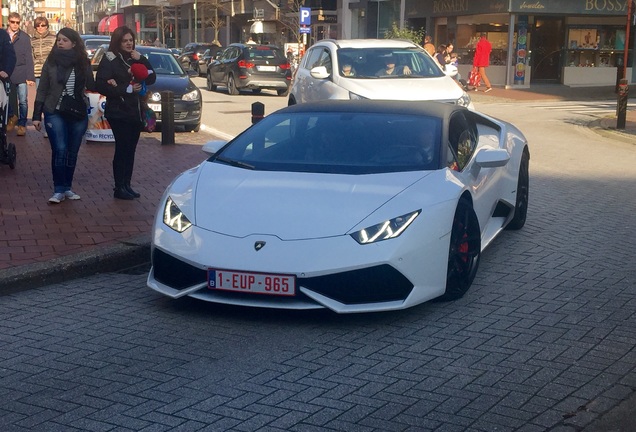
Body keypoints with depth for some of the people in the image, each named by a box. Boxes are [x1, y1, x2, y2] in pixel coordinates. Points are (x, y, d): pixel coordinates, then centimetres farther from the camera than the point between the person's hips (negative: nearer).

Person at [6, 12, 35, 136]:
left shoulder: (25, 37, -1)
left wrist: (30, 76, -9)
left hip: (21, 74, -2)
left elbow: (29, 58, -3)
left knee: (22, 101, -3)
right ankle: (12, 117, 37)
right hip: (7, 74, 2)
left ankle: (22, 124, 9)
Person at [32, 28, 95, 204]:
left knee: (72, 152, 7)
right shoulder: (51, 62, 0)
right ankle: (58, 190, -4)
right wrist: (36, 115, 0)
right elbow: (42, 89, 3)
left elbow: (91, 86, 2)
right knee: (59, 150, -11)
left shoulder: (83, 63, 2)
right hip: (55, 113, -2)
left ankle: (67, 188, 19)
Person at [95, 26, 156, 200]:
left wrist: (141, 60, -10)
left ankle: (126, 185, 17)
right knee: (122, 148, -6)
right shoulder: (109, 60, -5)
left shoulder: (136, 58, 12)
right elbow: (101, 86, -14)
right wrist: (127, 89, -16)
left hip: (135, 112, 6)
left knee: (130, 148, 9)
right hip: (118, 112, -6)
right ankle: (119, 187, 2)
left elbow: (151, 78, 2)